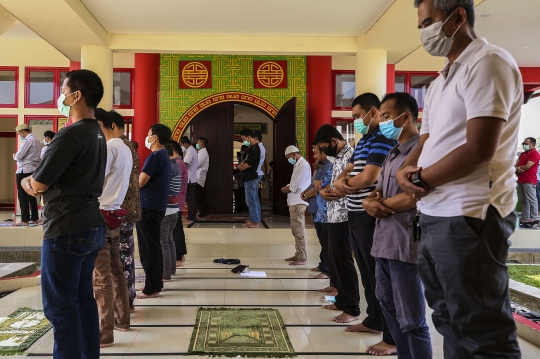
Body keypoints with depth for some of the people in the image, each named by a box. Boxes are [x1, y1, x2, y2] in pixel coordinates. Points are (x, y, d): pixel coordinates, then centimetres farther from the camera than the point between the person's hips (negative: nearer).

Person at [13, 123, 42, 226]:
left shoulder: (27, 141, -13)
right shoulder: (37, 141, 14)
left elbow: (19, 156, -13)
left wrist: (14, 157, 7)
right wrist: (18, 158, 12)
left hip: (24, 171, -8)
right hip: (34, 170, 8)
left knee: (23, 196, -3)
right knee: (32, 196, 11)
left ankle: (25, 220, -2)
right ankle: (34, 218, 14)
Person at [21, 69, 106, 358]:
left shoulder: (70, 135, -17)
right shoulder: (97, 134, 12)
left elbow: (37, 185, -11)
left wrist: (26, 181, 10)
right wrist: (36, 182, 9)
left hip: (66, 231, -9)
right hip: (91, 227, 9)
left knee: (59, 305, 1)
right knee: (83, 298, 16)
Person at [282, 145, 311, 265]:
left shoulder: (303, 165, -13)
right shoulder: (298, 165, 19)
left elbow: (297, 185, -19)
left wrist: (287, 189, -2)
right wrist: (288, 187, 1)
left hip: (299, 203, -10)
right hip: (294, 202, 10)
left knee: (299, 231, -6)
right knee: (295, 230, 16)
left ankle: (302, 258, -1)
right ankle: (298, 254, 25)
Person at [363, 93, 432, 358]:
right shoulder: (391, 154, 17)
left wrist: (382, 204, -7)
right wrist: (370, 202, -5)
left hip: (406, 246, -10)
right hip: (384, 243, 10)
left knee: (411, 320, 0)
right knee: (390, 310, 19)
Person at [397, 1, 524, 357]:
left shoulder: (488, 62, -10)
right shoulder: (440, 83, 18)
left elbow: (479, 149, -20)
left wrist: (421, 179, -9)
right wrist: (406, 172, -4)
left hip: (469, 217, -9)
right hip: (435, 215, 10)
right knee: (450, 322, 18)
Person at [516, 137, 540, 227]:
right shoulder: (522, 154, 21)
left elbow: (527, 166, -15)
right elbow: (516, 165, 15)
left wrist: (518, 168, 1)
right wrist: (517, 169, -8)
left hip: (529, 181, -9)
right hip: (520, 180, 9)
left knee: (531, 200, -7)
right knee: (523, 200, 9)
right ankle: (525, 219, 12)